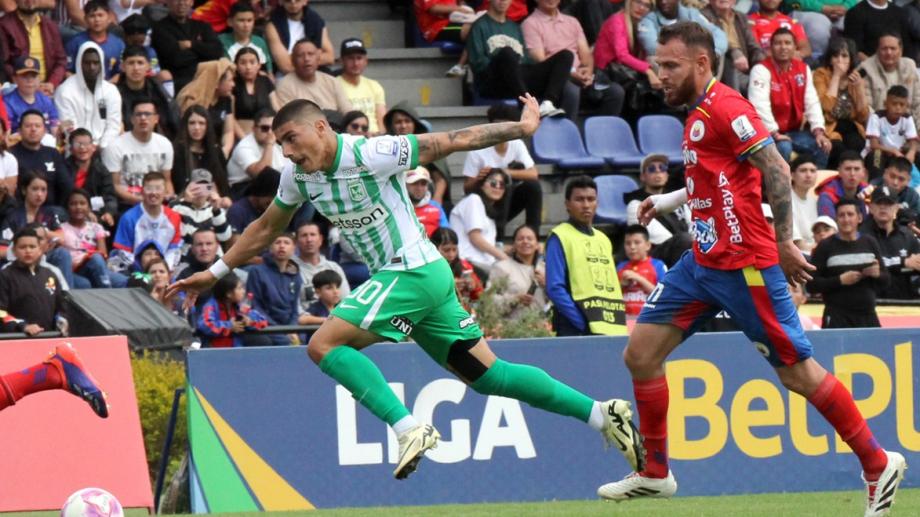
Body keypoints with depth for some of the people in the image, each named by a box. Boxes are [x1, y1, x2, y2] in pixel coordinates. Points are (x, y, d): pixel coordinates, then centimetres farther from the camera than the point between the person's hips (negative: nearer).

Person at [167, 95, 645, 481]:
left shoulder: (369, 154, -17)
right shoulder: (298, 177, 6)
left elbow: (450, 142, -11)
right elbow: (266, 228, 23)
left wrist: (521, 128, -8)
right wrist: (214, 273, 23)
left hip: (413, 271, -8)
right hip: (396, 276, 8)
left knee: (325, 345, -16)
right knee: (486, 374, 7)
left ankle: (409, 428, -21)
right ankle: (601, 413, 9)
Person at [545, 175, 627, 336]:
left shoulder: (603, 240, 20)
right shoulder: (559, 238, -1)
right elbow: (555, 289, -9)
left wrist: (620, 326, 6)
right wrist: (584, 323, -17)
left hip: (613, 330, 7)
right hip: (576, 333, -7)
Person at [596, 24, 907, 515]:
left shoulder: (725, 107, -14)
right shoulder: (699, 114, 15)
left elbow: (775, 170, -19)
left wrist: (783, 242, -18)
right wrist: (669, 199, 24)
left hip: (744, 264, -10)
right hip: (704, 262, 10)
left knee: (798, 372, -4)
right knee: (641, 354, 5)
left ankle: (878, 464, 8)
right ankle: (655, 474, 16)